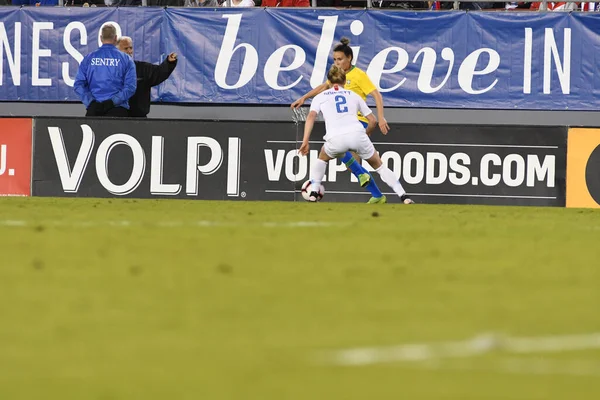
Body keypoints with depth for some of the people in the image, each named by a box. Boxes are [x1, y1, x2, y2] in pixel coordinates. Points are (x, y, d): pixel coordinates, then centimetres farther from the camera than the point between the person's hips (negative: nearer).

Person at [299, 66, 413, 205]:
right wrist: (364, 135, 44)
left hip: (335, 139, -1)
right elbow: (372, 120, 25)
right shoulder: (353, 95, 26)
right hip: (357, 133, 1)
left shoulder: (320, 97, 22)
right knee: (379, 166, 19)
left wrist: (305, 141, -3)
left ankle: (313, 192, 24)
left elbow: (311, 117, 4)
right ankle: (404, 197, 10)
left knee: (322, 158, 34)